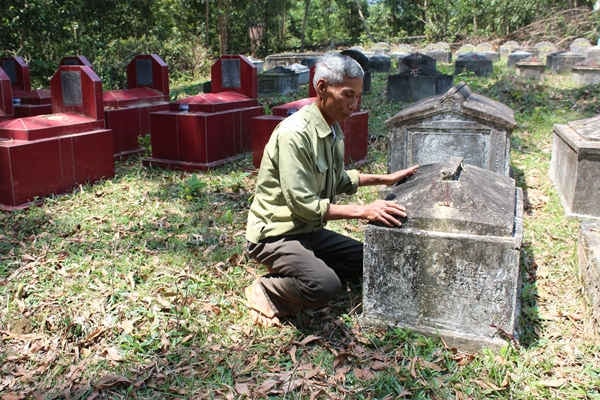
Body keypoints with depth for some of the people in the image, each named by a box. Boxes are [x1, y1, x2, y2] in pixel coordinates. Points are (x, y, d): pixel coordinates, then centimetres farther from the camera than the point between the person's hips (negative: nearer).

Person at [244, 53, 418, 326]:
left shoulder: (333, 129, 7)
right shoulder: (295, 134, -24)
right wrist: (362, 211, -23)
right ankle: (266, 291, -4)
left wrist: (384, 179, 17)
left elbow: (338, 180, 22)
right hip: (275, 234, -10)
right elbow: (302, 204, -26)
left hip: (310, 231, 10)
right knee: (325, 285, -31)